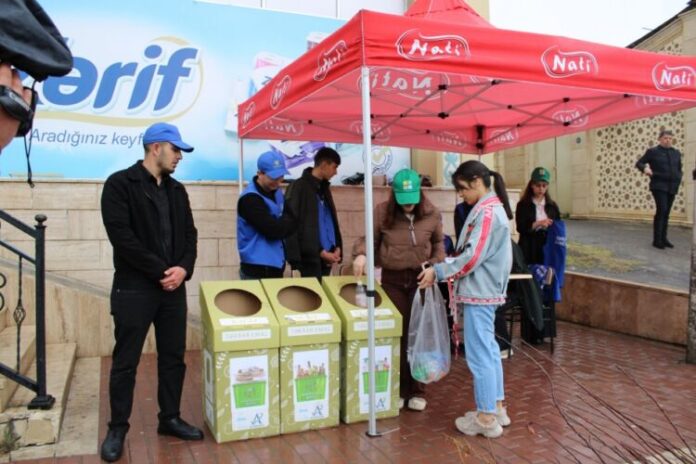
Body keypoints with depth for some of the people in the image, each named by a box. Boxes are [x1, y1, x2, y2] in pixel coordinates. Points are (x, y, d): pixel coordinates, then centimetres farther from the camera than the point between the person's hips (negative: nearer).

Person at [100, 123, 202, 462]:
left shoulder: (177, 190, 12)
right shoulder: (120, 184, -8)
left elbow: (189, 234, 11)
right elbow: (121, 236, -17)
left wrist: (184, 268, -8)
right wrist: (160, 271, -16)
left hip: (173, 287, 6)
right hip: (134, 288, -6)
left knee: (173, 358, 12)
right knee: (125, 362, 5)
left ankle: (170, 419, 27)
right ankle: (117, 428, 20)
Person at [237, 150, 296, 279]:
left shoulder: (277, 192, 9)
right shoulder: (250, 199, -18)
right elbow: (273, 230, -23)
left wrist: (283, 223, -10)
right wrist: (288, 220, -4)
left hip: (276, 265, 8)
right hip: (257, 268, -8)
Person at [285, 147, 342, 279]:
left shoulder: (324, 187, 16)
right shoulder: (299, 187, -8)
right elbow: (293, 225, -13)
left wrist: (337, 247, 4)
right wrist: (320, 252, -13)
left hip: (327, 255, 8)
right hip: (311, 256, -7)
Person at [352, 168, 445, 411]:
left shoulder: (431, 213, -3)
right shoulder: (382, 212, -7)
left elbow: (439, 243, 11)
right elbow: (369, 239, 1)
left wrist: (435, 264, -5)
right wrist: (360, 254, -20)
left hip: (420, 279, 0)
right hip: (392, 279, 0)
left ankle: (417, 390, 19)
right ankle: (398, 389, 19)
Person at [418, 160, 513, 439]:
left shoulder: (487, 211, -17)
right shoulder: (491, 208, 14)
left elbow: (473, 257, -22)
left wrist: (438, 272, -16)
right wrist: (444, 269, 8)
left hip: (479, 293, -10)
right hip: (485, 290, 10)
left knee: (479, 354, -3)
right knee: (488, 350, 16)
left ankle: (487, 418, 7)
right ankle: (497, 409, 26)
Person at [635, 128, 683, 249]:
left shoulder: (676, 153, 14)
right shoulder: (653, 151, 1)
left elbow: (679, 169, 23)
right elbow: (639, 163, 2)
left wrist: (678, 179, 7)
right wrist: (645, 168, -19)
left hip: (672, 187, 5)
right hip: (659, 186, -5)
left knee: (666, 213, 7)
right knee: (661, 210, -15)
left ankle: (663, 238, 15)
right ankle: (657, 240, -10)